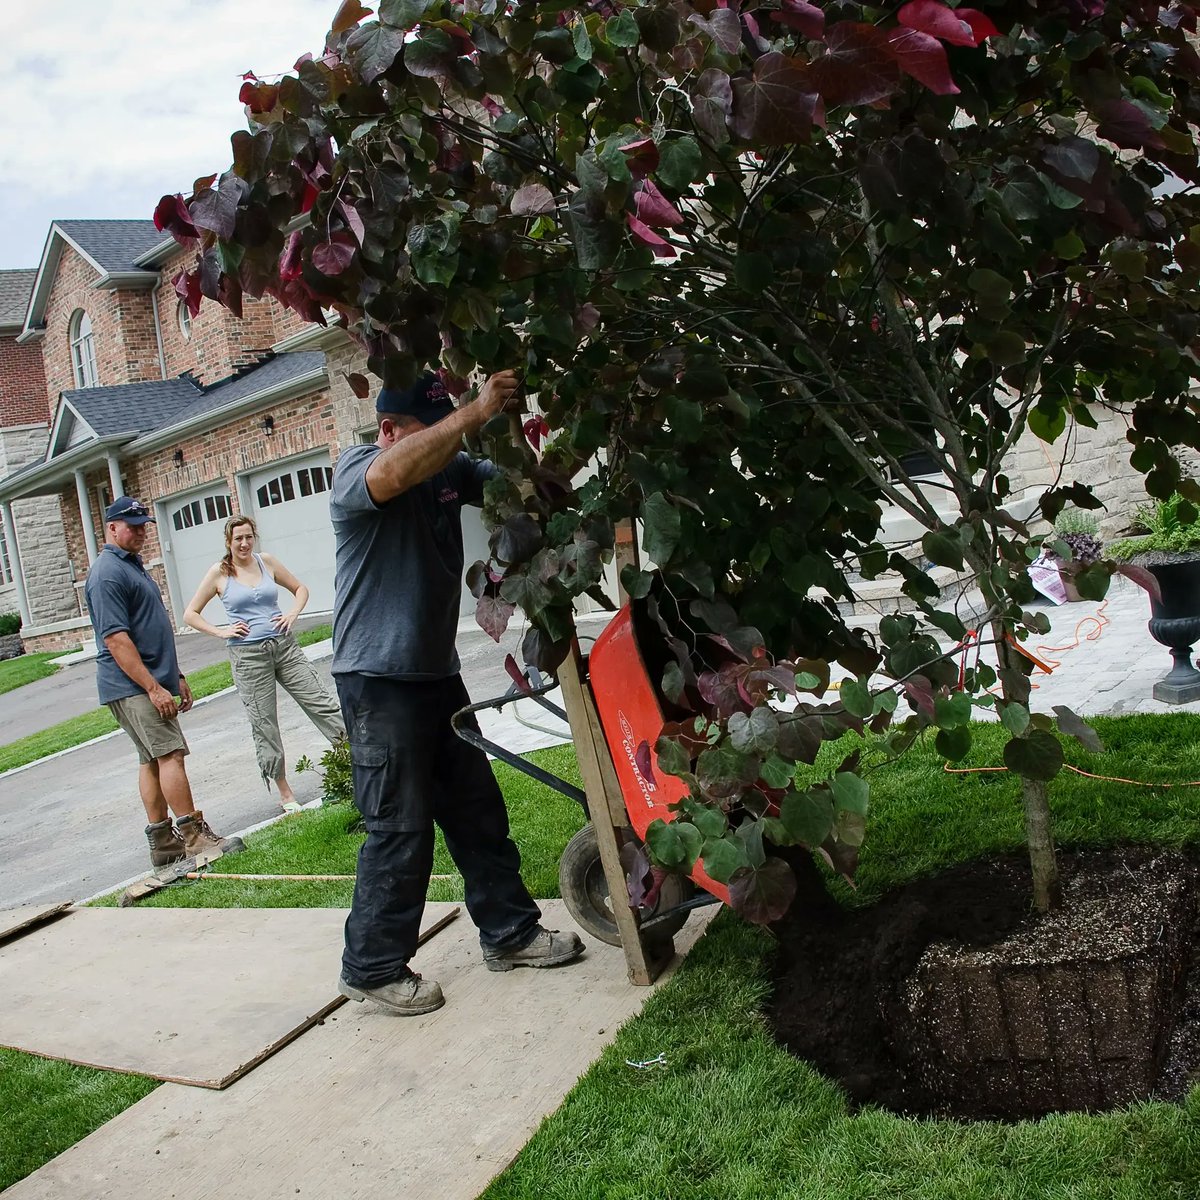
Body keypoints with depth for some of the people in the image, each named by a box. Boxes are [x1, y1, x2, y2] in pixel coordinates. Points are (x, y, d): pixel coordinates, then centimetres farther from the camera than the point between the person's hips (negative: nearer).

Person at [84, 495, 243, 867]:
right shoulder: (107, 573, -13)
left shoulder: (133, 565, 20)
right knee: (170, 753, -13)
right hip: (133, 686, -10)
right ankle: (194, 836, -10)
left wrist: (176, 677, 23)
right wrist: (154, 688, -23)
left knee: (152, 760, 10)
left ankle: (162, 842, 14)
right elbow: (115, 639, -21)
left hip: (151, 682, 10)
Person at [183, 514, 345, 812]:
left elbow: (300, 588, 17)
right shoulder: (219, 572, 0)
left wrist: (293, 614, 0)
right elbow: (190, 614, 5)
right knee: (264, 724, 4)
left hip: (285, 646, 2)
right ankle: (285, 793, 14)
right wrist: (221, 632, -6)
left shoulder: (266, 562, 5)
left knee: (322, 703, -3)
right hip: (249, 656, -2)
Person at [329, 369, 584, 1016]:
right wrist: (476, 412, -42)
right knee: (400, 827, -5)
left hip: (437, 671, 8)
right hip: (378, 678, -8)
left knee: (477, 809, 14)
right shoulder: (356, 468, -12)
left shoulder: (451, 469, 10)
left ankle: (509, 932, 27)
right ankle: (372, 967, 10)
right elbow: (394, 474, -35)